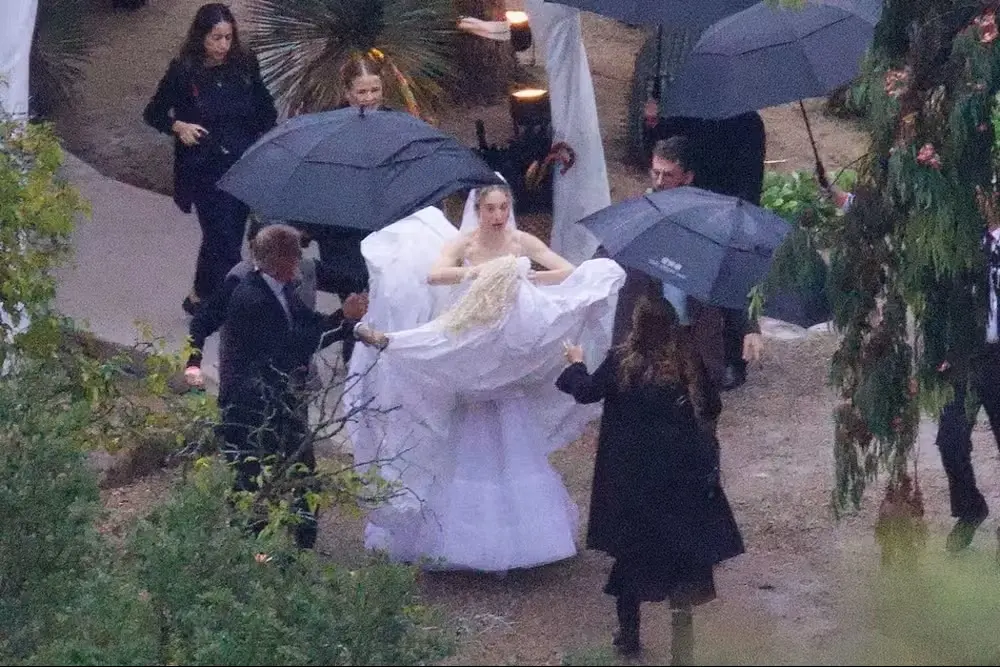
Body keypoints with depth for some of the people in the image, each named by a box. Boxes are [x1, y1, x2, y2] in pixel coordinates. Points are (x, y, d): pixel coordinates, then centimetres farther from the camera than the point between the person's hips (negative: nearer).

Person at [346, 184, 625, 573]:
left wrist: (531, 276, -26)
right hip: (467, 360, -2)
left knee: (513, 448, 6)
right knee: (468, 449, 1)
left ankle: (514, 537, 17)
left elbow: (569, 272, -8)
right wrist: (476, 272, -41)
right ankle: (466, 538, 11)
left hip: (513, 359, 2)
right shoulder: (461, 243, -8)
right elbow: (433, 275, -27)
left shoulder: (522, 242, -2)